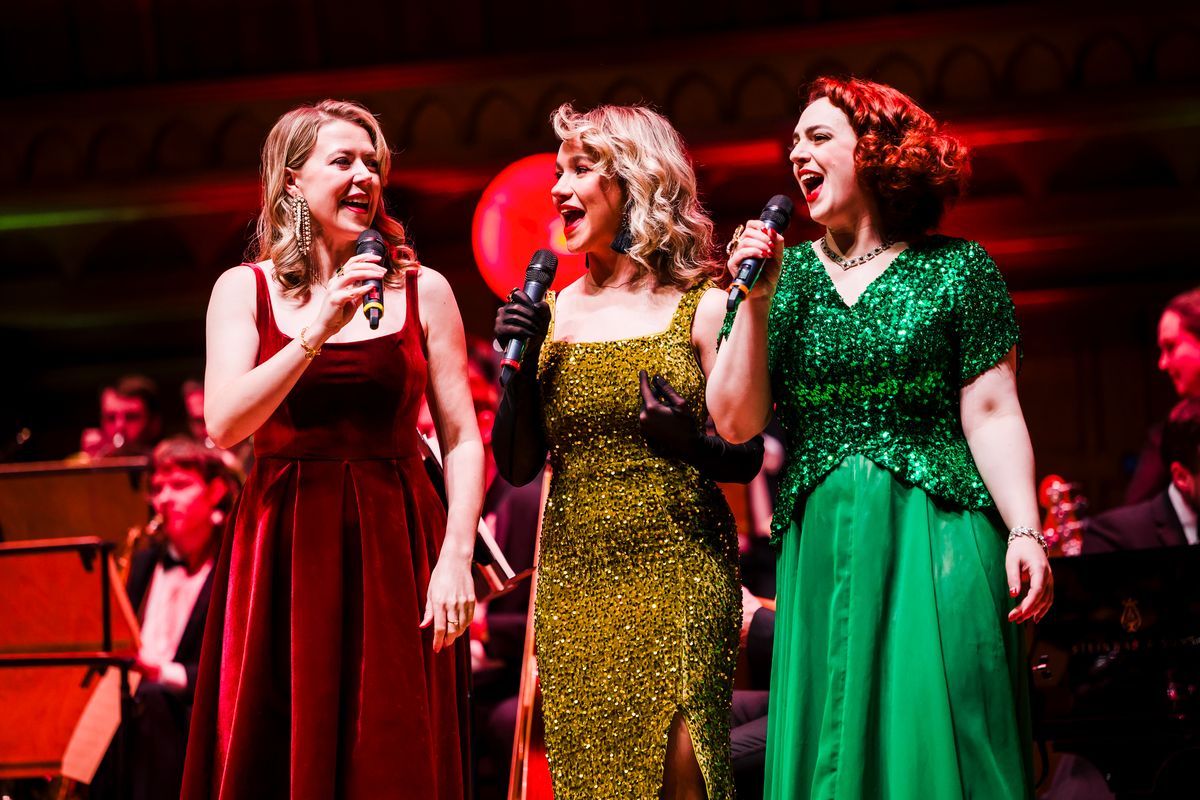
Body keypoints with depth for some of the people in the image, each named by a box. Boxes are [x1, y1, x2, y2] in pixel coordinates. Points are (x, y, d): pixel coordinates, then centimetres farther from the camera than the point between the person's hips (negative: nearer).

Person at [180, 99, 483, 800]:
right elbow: (224, 424, -7)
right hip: (283, 550, 0)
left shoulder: (422, 291, 7)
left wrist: (457, 557, -9)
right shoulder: (245, 289, 6)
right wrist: (316, 333, -16)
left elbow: (462, 439, 3)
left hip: (395, 550, 0)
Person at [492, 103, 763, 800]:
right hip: (575, 581, 4)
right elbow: (517, 467, 10)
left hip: (678, 575, -4)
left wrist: (691, 443, -19)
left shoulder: (700, 308, 0)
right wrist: (519, 366, -3)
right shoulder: (553, 314, 9)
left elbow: (747, 457, 1)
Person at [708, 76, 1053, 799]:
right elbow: (738, 422, 3)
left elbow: (992, 414, -2)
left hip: (935, 531, -3)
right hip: (820, 544, 3)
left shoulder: (955, 270, 2)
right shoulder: (785, 272, 10)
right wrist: (756, 299, -5)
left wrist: (1025, 531, -13)